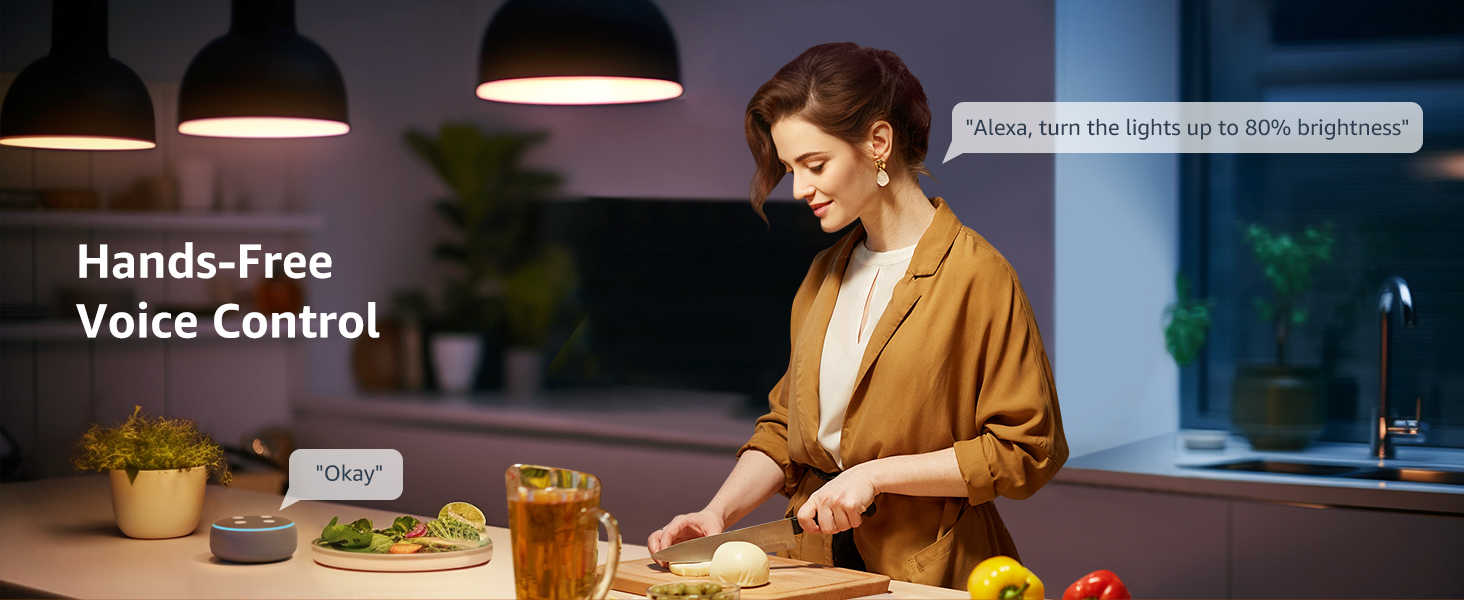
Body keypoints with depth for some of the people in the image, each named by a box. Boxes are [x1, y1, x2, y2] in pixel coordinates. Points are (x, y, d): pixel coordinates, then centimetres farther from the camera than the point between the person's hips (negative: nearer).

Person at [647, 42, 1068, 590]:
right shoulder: (823, 276, 15)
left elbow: (1025, 451, -9)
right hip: (818, 560, 5)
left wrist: (876, 474, -12)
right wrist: (720, 511, 4)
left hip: (928, 572, -5)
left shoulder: (977, 276, -7)